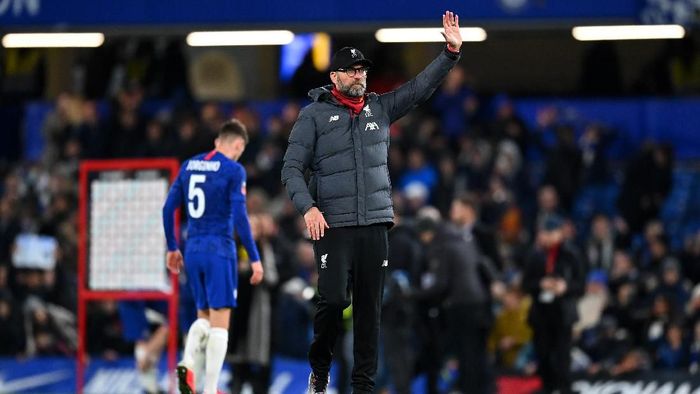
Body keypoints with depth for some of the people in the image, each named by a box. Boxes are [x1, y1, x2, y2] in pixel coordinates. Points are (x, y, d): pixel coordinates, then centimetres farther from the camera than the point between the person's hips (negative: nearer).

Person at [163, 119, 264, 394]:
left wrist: (172, 248, 21)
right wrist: (254, 259, -11)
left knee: (204, 317, 17)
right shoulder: (233, 170, -7)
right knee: (220, 322, -1)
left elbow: (168, 208, 11)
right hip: (219, 251, -6)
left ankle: (187, 364, -9)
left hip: (193, 251, 6)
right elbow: (239, 217, -14)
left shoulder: (189, 166, 10)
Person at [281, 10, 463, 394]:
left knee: (369, 306, 4)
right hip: (333, 225, -4)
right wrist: (308, 207, -16)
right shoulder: (314, 115, 2)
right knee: (334, 299, -12)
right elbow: (292, 169, -1)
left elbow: (421, 86, 10)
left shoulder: (380, 108, 12)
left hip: (375, 225, 4)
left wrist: (451, 52, -3)